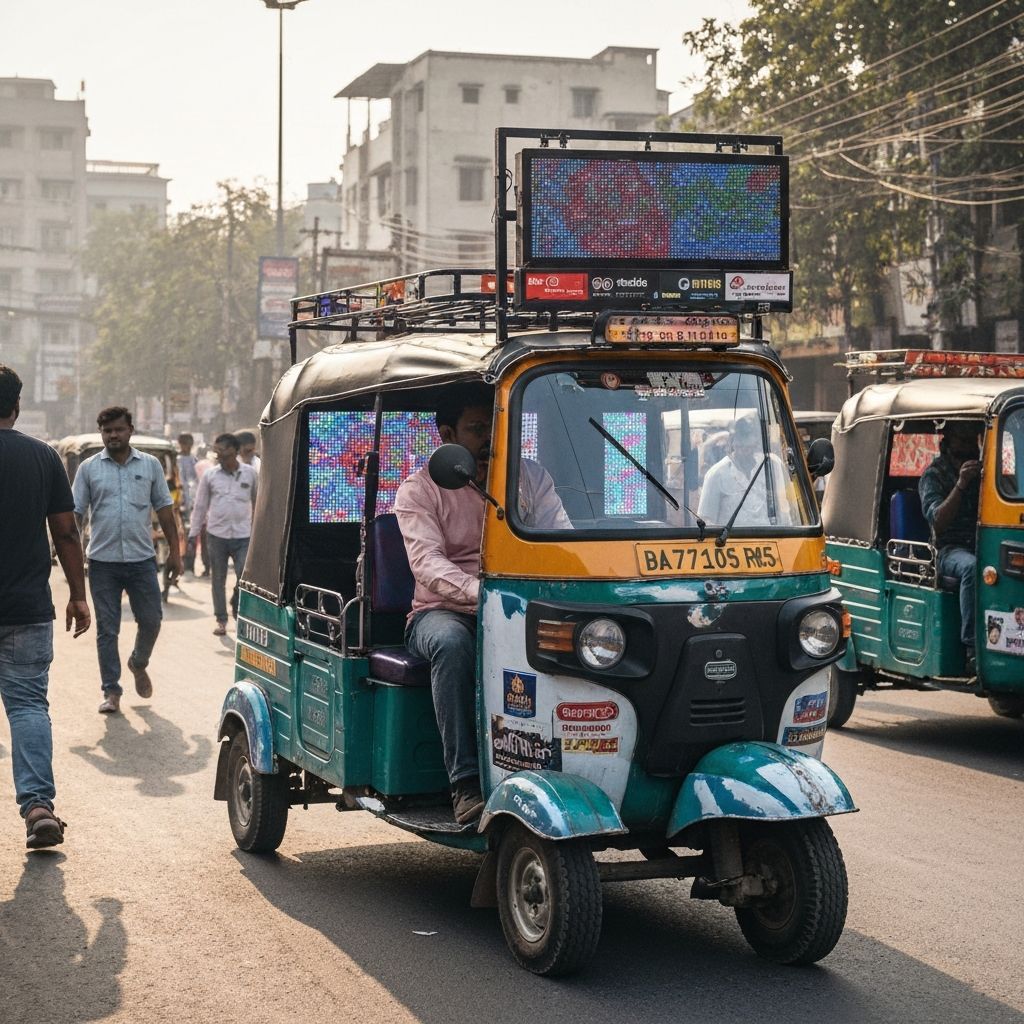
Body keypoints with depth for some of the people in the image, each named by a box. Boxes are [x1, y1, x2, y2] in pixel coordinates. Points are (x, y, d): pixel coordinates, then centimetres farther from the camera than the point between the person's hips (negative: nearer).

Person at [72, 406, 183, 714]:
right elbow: (75, 513, 3)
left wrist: (174, 550, 5)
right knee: (106, 630, 3)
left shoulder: (150, 465, 6)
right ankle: (111, 691, 10)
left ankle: (139, 663, 34)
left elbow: (164, 509, 9)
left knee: (151, 620, 5)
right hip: (103, 561, -1)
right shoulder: (89, 468, 3)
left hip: (142, 559, 1)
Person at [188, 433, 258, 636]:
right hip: (216, 535, 1)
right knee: (218, 579, 7)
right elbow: (200, 505, 6)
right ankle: (221, 620, 16)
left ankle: (237, 610, 19)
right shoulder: (210, 475, 2)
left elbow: (258, 502, 11)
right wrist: (193, 533, 4)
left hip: (243, 536, -1)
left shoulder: (250, 474, 2)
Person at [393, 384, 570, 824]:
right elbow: (426, 563, -15)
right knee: (452, 642, -38)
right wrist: (479, 593, -36)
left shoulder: (530, 477, 12)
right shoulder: (419, 490, 0)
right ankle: (466, 784, -38)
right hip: (442, 611, -2)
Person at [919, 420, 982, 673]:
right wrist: (960, 485, -19)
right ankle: (973, 650, -42)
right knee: (973, 567, -39)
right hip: (951, 550, -4)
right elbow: (938, 522, -10)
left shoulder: (985, 470, 20)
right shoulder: (934, 475, 5)